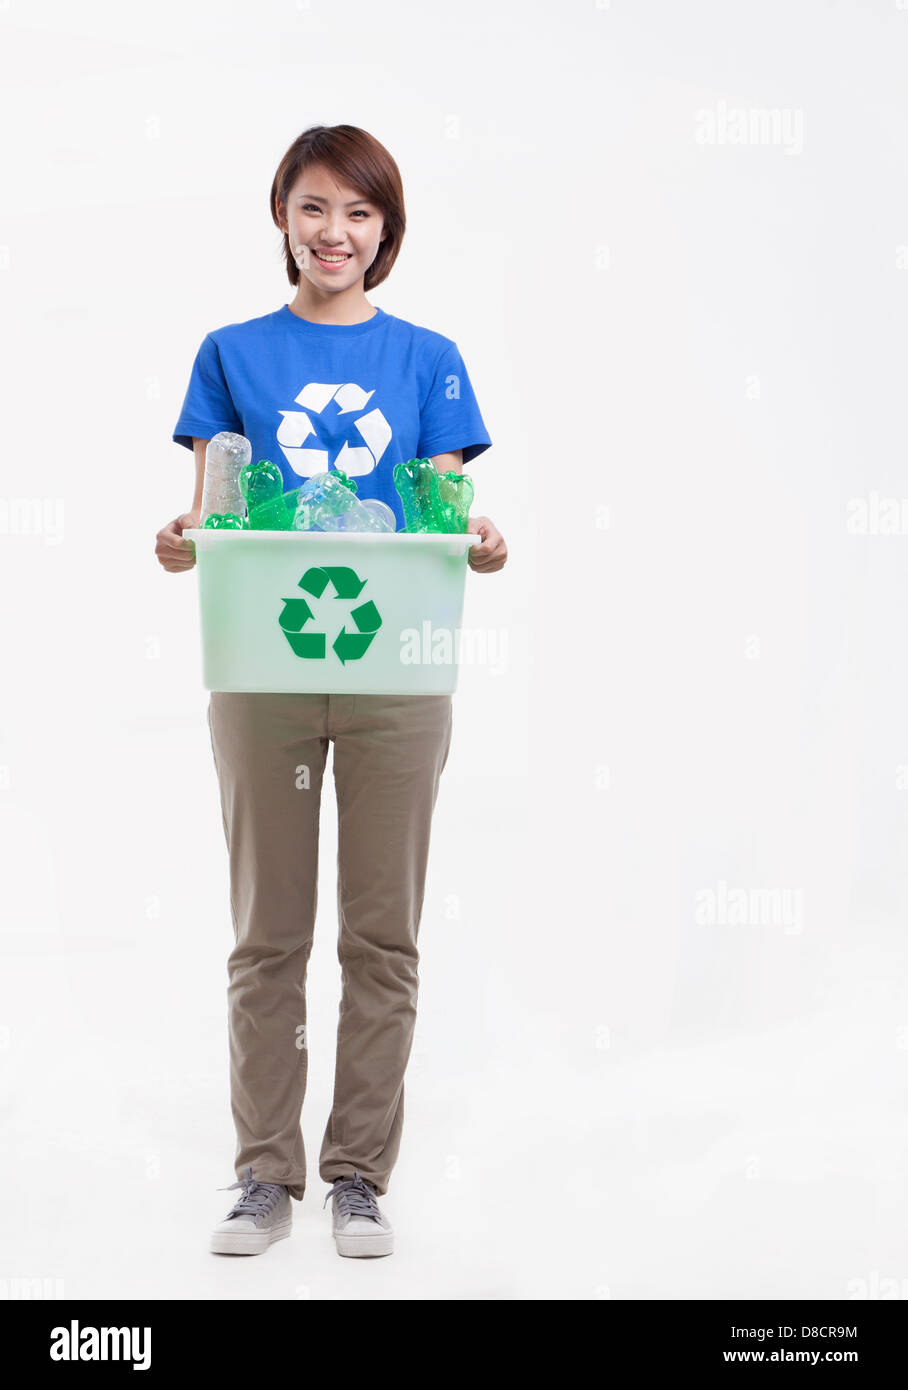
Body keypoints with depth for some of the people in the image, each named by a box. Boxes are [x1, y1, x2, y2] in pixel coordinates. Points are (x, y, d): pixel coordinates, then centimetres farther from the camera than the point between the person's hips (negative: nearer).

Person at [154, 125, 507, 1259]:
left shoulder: (427, 359, 8)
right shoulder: (233, 354, 8)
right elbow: (209, 513, 4)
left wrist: (477, 545, -19)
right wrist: (184, 543, -18)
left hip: (396, 669, 0)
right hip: (263, 667, 0)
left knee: (382, 935, 5)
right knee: (269, 935, 6)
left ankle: (359, 1174, 17)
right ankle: (266, 1174, 17)